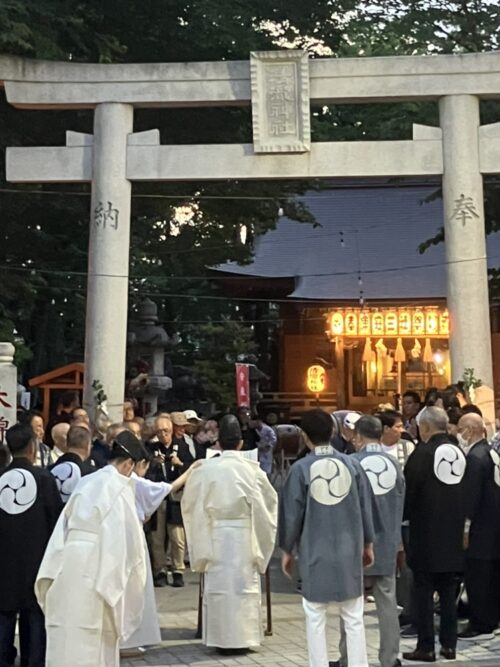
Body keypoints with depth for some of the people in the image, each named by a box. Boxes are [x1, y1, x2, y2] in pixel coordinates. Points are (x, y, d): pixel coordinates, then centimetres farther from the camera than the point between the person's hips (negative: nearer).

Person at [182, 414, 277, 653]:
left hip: (216, 536, 0)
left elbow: (189, 503, 3)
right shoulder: (252, 469, -7)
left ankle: (221, 637, 13)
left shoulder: (205, 469, -7)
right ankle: (243, 636, 14)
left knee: (218, 585, 9)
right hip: (245, 536, 0)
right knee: (245, 584, 10)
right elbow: (270, 500, 3)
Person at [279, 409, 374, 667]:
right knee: (353, 617, 9)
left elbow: (291, 513, -4)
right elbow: (366, 508, 5)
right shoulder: (352, 464, -2)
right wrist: (368, 544, 17)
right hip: (349, 551, 2)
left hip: (315, 553, -2)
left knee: (315, 618, 8)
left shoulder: (300, 468, -9)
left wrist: (287, 550, 9)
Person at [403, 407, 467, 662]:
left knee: (424, 591, 2)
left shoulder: (423, 453, -13)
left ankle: (426, 647, 4)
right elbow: (466, 492, 9)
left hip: (426, 533, -5)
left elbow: (409, 490, -11)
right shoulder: (459, 453, 5)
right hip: (453, 533, 6)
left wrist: (404, 516, 6)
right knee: (448, 592, 12)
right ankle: (449, 644, 16)